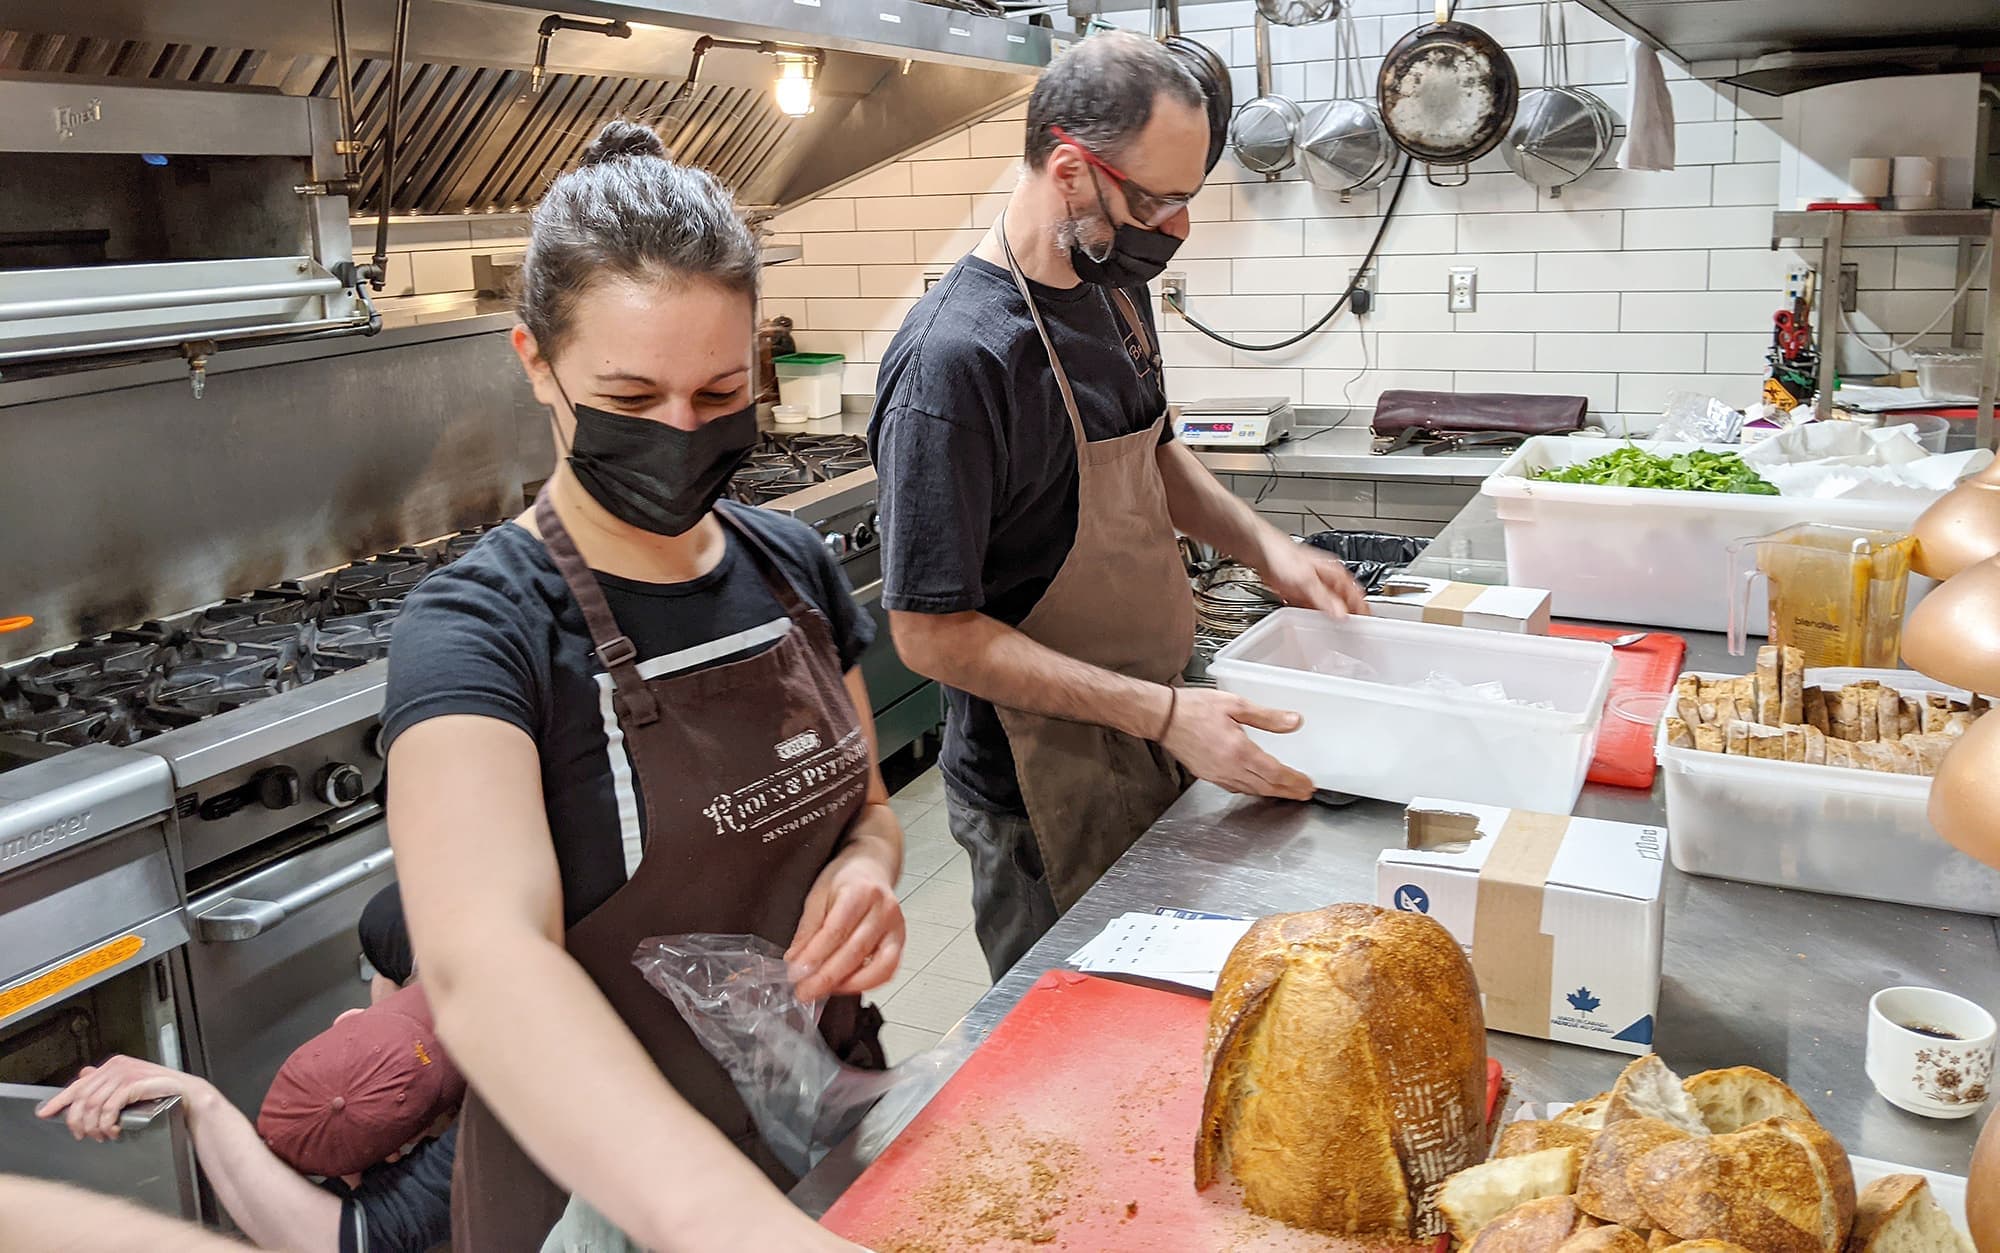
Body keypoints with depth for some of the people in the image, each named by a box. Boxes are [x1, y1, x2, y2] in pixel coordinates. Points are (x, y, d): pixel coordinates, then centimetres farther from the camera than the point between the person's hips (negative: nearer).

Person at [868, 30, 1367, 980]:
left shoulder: (1115, 290, 2)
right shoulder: (953, 359, -26)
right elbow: (934, 634, -24)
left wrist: (1265, 549, 2)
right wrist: (1163, 714, -25)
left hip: (1153, 739, 8)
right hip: (1046, 794, -8)